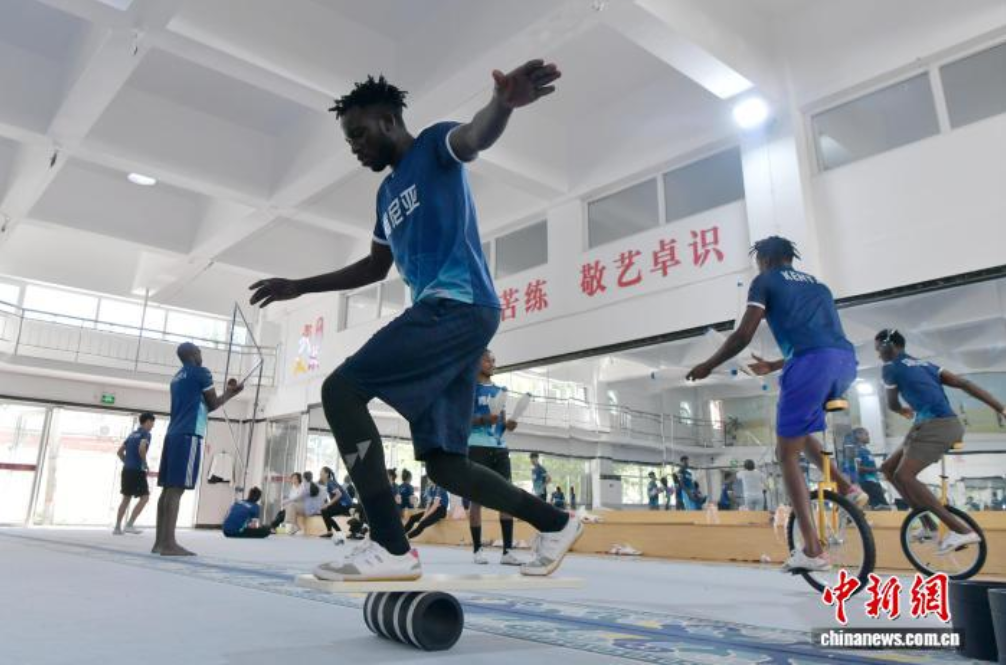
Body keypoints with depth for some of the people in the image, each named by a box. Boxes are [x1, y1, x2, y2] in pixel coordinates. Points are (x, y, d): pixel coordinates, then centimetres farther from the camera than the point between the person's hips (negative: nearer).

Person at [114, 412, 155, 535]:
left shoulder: (132, 435, 18)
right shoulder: (146, 434, -6)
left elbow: (119, 452, 19)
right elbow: (141, 448, -23)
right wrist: (145, 463, -11)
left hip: (127, 470, 8)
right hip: (137, 470, -8)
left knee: (126, 498, 13)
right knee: (145, 497, -3)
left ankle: (117, 527, 13)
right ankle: (129, 524, -9)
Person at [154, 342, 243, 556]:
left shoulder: (178, 377, 24)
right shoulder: (201, 372, -1)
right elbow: (212, 404, 1)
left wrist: (226, 394, 30)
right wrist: (230, 394, 17)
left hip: (174, 434, 9)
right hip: (189, 435, -9)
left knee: (169, 488, 7)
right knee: (177, 488, -13)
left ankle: (160, 541, 8)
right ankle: (169, 544, -15)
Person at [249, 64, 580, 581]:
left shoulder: (434, 146, 5)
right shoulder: (387, 193, 28)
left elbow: (475, 137, -19)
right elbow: (375, 267, 36)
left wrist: (503, 103, -43)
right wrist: (299, 286, 35)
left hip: (459, 307, -9)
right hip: (441, 315, 9)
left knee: (341, 389, -18)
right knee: (444, 464, 5)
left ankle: (392, 548, -19)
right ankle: (554, 523, 19)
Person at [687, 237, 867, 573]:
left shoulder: (765, 280, 13)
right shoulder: (816, 285, 33)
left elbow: (743, 335, 3)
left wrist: (708, 365, 16)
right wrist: (773, 366, 48)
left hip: (812, 365, -7)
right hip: (845, 362, 7)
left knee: (787, 455, 4)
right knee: (798, 429, 32)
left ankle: (812, 550, -1)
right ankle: (847, 487, 18)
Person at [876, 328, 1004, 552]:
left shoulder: (891, 368, -1)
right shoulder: (923, 364, 23)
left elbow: (892, 405, 12)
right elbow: (964, 384, 14)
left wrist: (904, 411, 37)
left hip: (936, 425, -9)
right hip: (946, 424, 9)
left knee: (903, 476, -20)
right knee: (888, 467, 12)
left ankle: (962, 530, -22)